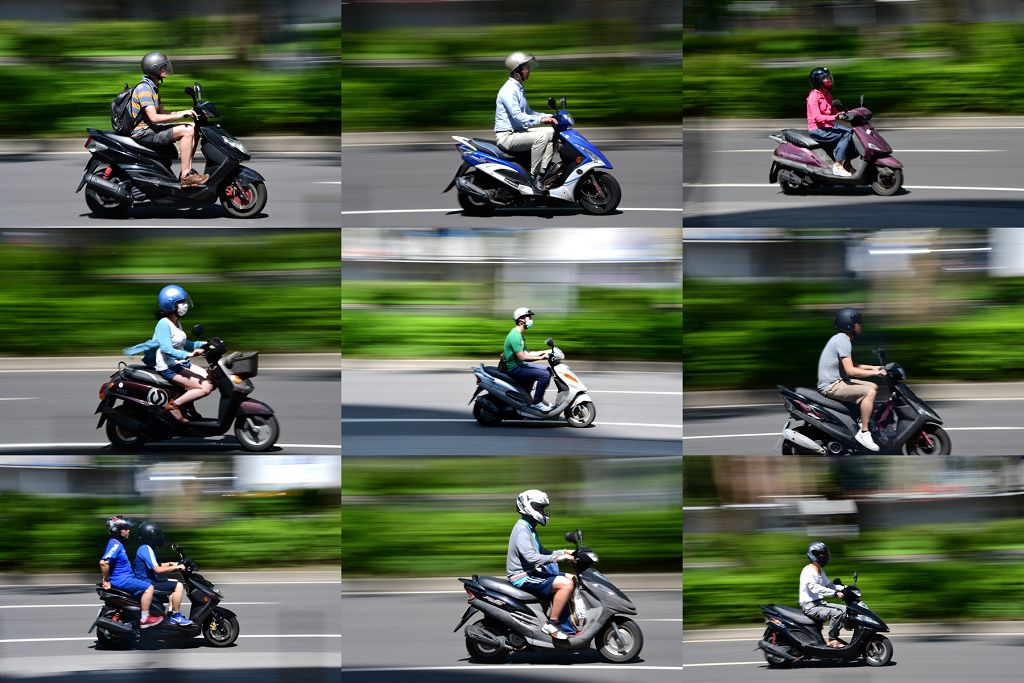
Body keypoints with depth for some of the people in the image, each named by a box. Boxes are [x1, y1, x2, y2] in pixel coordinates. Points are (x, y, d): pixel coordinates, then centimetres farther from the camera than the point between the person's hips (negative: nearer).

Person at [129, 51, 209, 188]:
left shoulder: (153, 88, 16)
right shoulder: (144, 88, -17)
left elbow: (161, 113, 18)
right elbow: (154, 118, -24)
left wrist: (185, 112, 5)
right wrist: (180, 115, -24)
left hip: (150, 129, 10)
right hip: (143, 133, -10)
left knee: (194, 129, 6)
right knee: (187, 131, -23)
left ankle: (188, 170, 2)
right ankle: (186, 176, -26)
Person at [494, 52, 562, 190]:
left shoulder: (518, 89, 18)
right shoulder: (509, 90, -17)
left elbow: (527, 112, 25)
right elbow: (517, 116, -26)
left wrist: (549, 116, 12)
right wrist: (540, 119, -30)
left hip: (518, 131, 10)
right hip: (506, 136, -10)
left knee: (552, 132, 2)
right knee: (541, 136, -28)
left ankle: (544, 169, -10)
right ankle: (534, 176, -24)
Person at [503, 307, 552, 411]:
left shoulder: (520, 335, 15)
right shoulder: (515, 336, -19)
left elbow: (525, 353, 18)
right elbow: (521, 356, -25)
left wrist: (544, 352, 11)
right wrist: (540, 357, -21)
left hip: (520, 365, 11)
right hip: (515, 369, -11)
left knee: (548, 370, 14)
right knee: (544, 375, -21)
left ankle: (540, 399, 15)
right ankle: (536, 403, -14)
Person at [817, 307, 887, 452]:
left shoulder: (840, 338, 16)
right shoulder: (843, 341, -18)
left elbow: (850, 365, 26)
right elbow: (850, 370, -25)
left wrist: (873, 368, 16)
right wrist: (874, 373, -19)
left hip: (837, 381, 11)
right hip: (832, 386, -11)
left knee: (873, 387, 15)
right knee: (869, 391, -23)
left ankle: (864, 421, 15)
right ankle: (864, 432, -22)